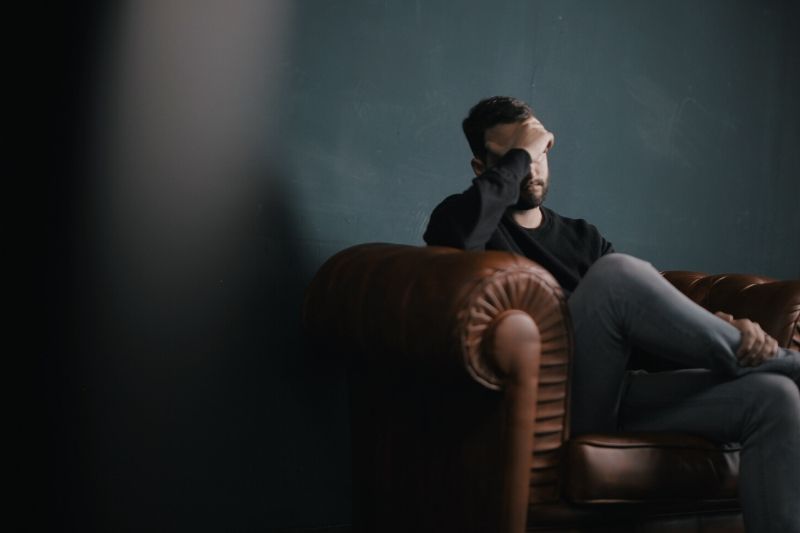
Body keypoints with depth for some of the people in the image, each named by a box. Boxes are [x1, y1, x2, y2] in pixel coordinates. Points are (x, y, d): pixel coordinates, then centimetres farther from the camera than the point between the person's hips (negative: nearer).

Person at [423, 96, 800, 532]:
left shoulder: (582, 237, 27)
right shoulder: (471, 221, 10)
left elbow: (653, 309, 15)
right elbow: (457, 230, -19)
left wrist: (726, 329, -6)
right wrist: (518, 154, -6)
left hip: (616, 395, 6)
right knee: (617, 272, -30)